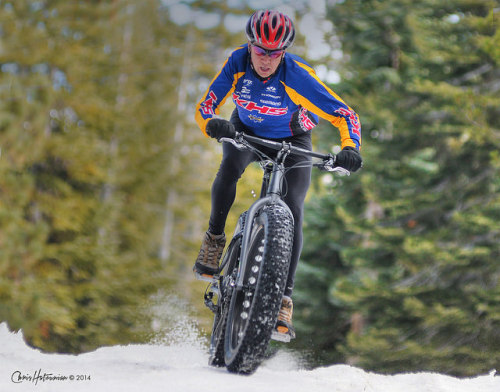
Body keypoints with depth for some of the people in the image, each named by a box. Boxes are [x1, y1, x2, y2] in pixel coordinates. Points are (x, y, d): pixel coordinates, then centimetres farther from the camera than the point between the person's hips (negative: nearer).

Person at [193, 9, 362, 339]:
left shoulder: (297, 75, -32)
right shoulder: (237, 63, -24)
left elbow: (345, 115, -30)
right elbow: (204, 107, -24)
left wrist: (350, 148, -48)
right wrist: (213, 124, -47)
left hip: (292, 140, -2)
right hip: (246, 131, 2)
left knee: (292, 210, -19)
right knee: (229, 169, -31)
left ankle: (284, 296, -16)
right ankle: (215, 238, -7)